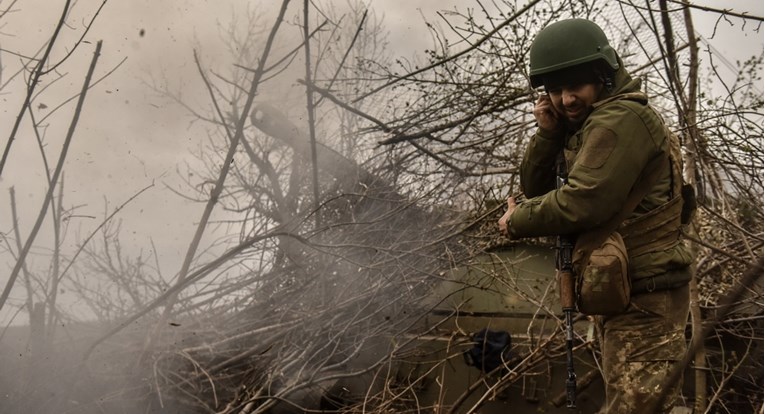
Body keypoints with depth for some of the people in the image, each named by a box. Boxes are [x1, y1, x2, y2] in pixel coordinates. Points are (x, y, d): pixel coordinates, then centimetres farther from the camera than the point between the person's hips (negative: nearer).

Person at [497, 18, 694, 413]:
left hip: (642, 300, -11)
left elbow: (581, 204, -27)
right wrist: (548, 133, -3)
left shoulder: (622, 118, -18)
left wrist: (516, 221, -11)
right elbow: (536, 187, 14)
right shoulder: (583, 126, 14)